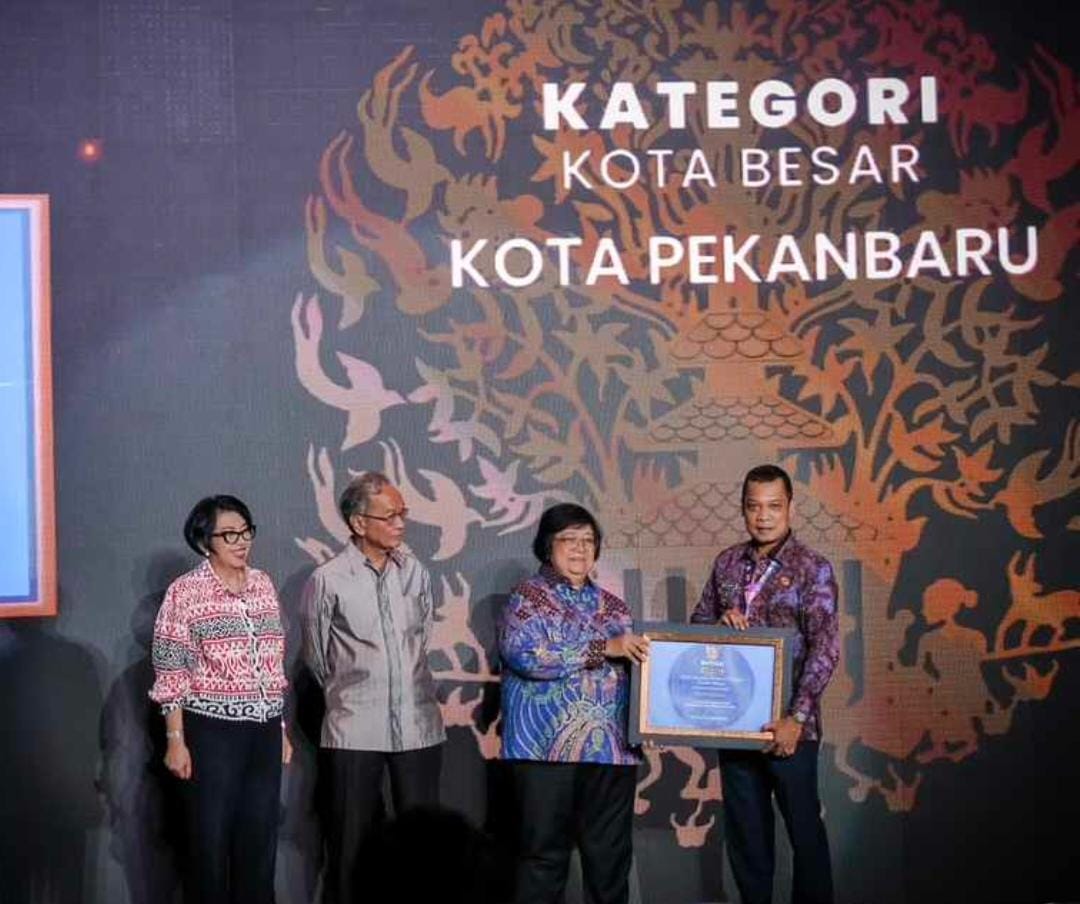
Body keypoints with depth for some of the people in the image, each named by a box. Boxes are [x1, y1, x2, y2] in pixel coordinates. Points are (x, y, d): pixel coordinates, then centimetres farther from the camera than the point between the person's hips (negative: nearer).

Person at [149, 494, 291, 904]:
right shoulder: (185, 592, -7)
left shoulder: (263, 585, 9)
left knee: (260, 837, 9)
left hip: (263, 731, 5)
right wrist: (176, 740, -12)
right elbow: (171, 674, -8)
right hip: (212, 731, -5)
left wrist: (282, 729, 14)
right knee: (211, 839, 3)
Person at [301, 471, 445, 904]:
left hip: (417, 725, 3)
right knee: (351, 845, 3)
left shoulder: (416, 572, 4)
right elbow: (317, 658, 6)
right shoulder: (328, 580, -6)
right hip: (354, 732, -3)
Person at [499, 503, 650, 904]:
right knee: (544, 853, -2)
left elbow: (630, 663, 26)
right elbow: (523, 655, -16)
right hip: (547, 748, -5)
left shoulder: (612, 606, 17)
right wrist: (603, 648, -16)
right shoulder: (528, 598, 1)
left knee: (611, 854, 6)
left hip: (611, 749, 5)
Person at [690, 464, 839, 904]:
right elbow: (699, 621, 18)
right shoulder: (727, 563, 9)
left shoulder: (812, 568, -7)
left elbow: (825, 648, -14)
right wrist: (721, 621, -6)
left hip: (787, 724, -5)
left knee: (804, 828, 2)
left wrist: (796, 718, -22)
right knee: (744, 829, 11)